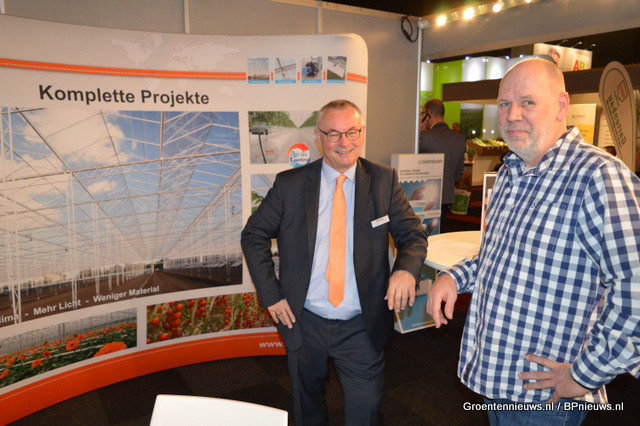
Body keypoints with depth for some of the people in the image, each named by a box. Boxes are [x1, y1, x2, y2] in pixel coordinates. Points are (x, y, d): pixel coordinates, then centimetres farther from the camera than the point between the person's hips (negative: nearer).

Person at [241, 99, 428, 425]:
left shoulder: (384, 181, -4)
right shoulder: (289, 184, -6)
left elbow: (413, 235, 0)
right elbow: (253, 236, 2)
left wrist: (406, 268, -23)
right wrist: (270, 294, -5)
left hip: (361, 328, 0)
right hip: (303, 323, 1)